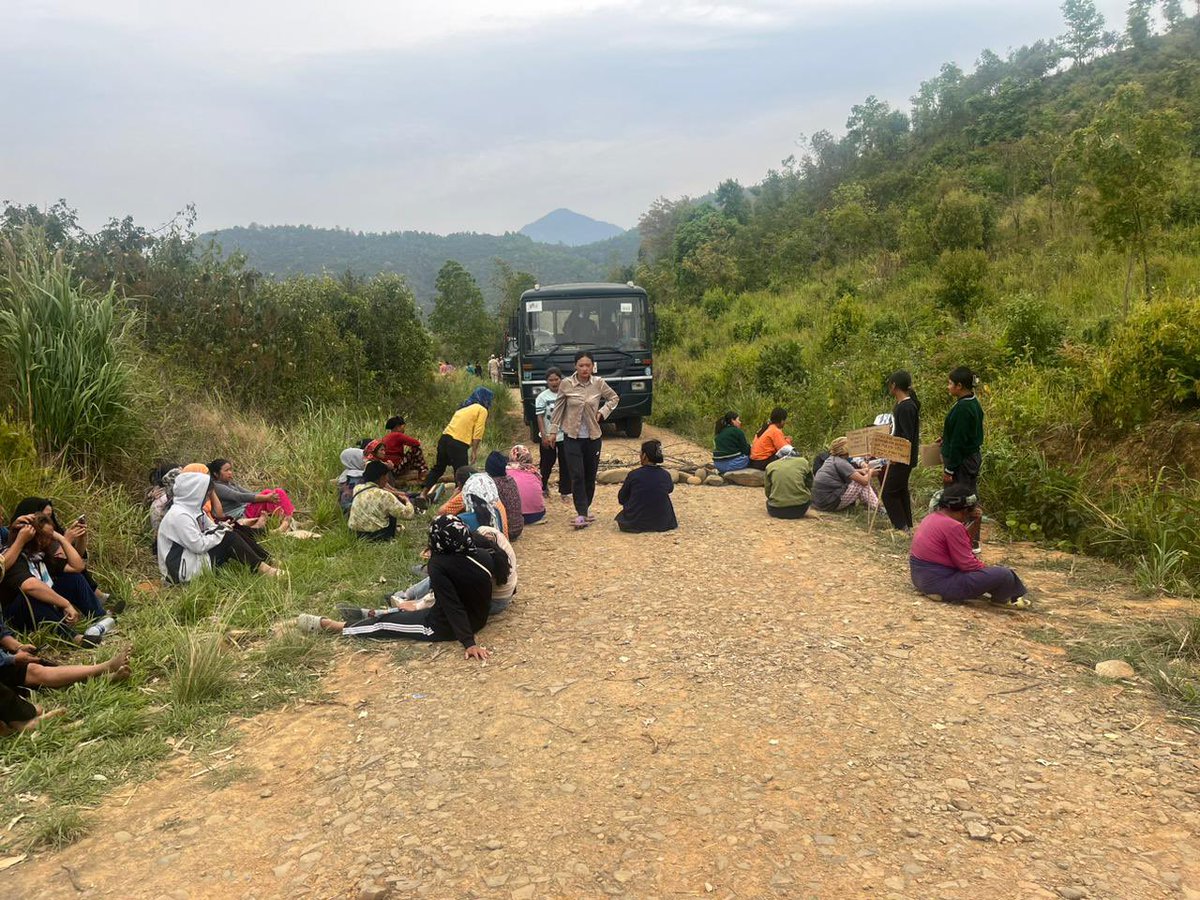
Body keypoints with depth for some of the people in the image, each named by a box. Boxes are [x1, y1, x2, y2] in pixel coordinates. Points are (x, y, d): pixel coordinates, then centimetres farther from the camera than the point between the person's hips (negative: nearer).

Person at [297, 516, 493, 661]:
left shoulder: (439, 565, -25)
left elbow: (452, 607, -29)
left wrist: (469, 643, -31)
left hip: (444, 627, -5)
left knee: (384, 623, 9)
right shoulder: (483, 555, -9)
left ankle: (324, 624, 23)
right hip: (478, 620, 5)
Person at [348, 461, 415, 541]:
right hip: (377, 536, -6)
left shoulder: (357, 489, -2)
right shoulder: (385, 496, -20)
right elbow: (408, 514, -15)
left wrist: (394, 493, 19)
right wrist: (407, 501, 5)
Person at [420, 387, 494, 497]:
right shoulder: (482, 410, 3)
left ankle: (423, 494, 22)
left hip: (444, 438, 8)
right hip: (458, 443, -8)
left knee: (438, 468, 20)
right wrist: (474, 451, -6)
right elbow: (477, 433, -7)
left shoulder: (464, 407, 26)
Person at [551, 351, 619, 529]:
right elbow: (558, 408, 4)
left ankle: (586, 508, 27)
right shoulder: (566, 384, -6)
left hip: (593, 437, 2)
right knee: (577, 476, -9)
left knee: (590, 475, 9)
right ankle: (581, 514, -7)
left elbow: (614, 398, 13)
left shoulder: (598, 383, -3)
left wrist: (602, 412, 0)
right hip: (572, 436, -2)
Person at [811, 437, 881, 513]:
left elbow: (846, 471, 32)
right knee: (862, 483, -3)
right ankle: (876, 508, 6)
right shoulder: (841, 463, -15)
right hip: (830, 503, -9)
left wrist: (860, 470, 15)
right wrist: (869, 472, 6)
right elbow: (864, 481, -15)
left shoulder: (831, 459, 11)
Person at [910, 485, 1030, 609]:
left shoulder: (931, 517, 9)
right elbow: (967, 565, -19)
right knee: (1003, 574, -11)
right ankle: (1001, 599, 19)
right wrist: (987, 568, 0)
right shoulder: (952, 526, -21)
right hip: (940, 583, -10)